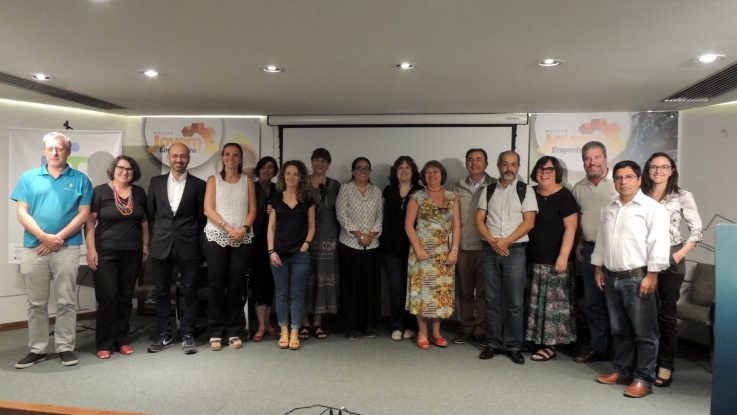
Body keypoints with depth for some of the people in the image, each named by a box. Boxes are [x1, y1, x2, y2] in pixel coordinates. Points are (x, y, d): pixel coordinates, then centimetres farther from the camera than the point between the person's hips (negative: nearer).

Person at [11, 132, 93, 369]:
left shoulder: (80, 179, 4)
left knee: (66, 302, 3)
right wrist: (44, 237, -11)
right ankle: (37, 349, 19)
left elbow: (83, 214, -2)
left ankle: (65, 347, 13)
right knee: (36, 303, 9)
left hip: (68, 248, -1)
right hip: (34, 248, 2)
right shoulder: (29, 178, 8)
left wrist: (58, 237, -10)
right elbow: (22, 213, 2)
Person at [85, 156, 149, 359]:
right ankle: (104, 344, 8)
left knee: (125, 297, 9)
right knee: (107, 297, -4)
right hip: (106, 253, -3)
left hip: (132, 254, 4)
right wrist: (91, 249, -10)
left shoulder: (139, 193, 10)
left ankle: (123, 340, 18)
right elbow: (90, 222, -4)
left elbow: (144, 221, 15)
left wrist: (145, 245, 10)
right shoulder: (100, 191, -1)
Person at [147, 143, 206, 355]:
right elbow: (150, 214, 11)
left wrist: (198, 243, 3)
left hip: (187, 246, -2)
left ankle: (187, 335, 14)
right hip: (161, 246, 2)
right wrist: (153, 240, 7)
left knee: (189, 292, 3)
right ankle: (165, 335, 19)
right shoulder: (156, 182, 7)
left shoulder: (198, 184, 2)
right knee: (162, 292, 8)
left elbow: (202, 217, 5)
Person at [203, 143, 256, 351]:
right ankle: (215, 333, 5)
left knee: (236, 285, 2)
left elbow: (252, 210, 7)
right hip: (216, 237, -1)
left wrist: (243, 228, -11)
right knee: (216, 284, -2)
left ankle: (234, 332, 9)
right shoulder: (213, 180, 9)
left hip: (242, 239, 1)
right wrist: (228, 228, -13)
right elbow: (208, 209, -2)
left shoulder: (248, 181, 13)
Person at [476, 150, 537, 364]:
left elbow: (529, 222, -5)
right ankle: (494, 343, 17)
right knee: (492, 300, 8)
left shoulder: (525, 190, 2)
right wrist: (492, 241, -10)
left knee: (515, 302, 0)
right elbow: (479, 220, 5)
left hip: (515, 250, -2)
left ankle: (513, 346, 10)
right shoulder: (488, 190, 9)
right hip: (490, 250, 3)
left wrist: (506, 241, -12)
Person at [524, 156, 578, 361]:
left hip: (554, 260, -6)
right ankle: (535, 339, 21)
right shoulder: (531, 194, 11)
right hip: (533, 258, 6)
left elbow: (570, 228, -12)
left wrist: (563, 256, -18)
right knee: (535, 301, 11)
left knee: (553, 302, -3)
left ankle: (549, 345, 4)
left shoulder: (564, 196, -7)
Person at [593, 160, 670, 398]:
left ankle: (644, 380, 10)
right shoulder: (608, 209, 13)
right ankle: (622, 371, 28)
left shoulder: (651, 208, -8)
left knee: (644, 332, 1)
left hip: (638, 278, -6)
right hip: (612, 278, 7)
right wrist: (598, 269, 15)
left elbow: (659, 244, -13)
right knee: (619, 330, 16)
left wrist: (651, 276, -17)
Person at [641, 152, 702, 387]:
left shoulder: (683, 197, 1)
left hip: (670, 262, -2)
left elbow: (696, 231, 0)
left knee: (666, 314, 3)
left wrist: (678, 255, -10)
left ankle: (665, 366, 13)